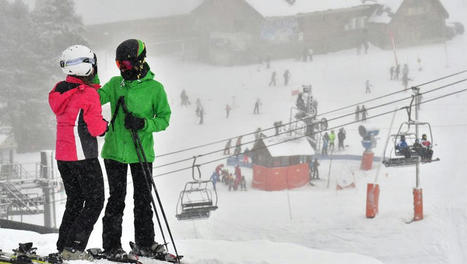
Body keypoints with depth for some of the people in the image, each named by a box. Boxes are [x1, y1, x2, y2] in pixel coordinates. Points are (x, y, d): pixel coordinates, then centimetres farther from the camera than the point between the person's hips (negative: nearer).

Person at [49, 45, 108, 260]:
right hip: (83, 157, -8)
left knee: (74, 201, 18)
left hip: (62, 156, 8)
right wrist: (105, 125, 4)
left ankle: (63, 247, 16)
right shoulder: (88, 94, -17)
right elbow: (96, 128, -17)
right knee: (95, 202, 1)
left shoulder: (60, 91, 7)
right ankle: (74, 247, -8)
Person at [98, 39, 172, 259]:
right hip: (115, 150, 1)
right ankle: (112, 247, 5)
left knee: (143, 199, 8)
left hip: (142, 152, -1)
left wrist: (143, 123, -16)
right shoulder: (115, 84, 7)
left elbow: (164, 119, -1)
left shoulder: (155, 88, -1)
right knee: (117, 199, 0)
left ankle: (145, 244, 20)